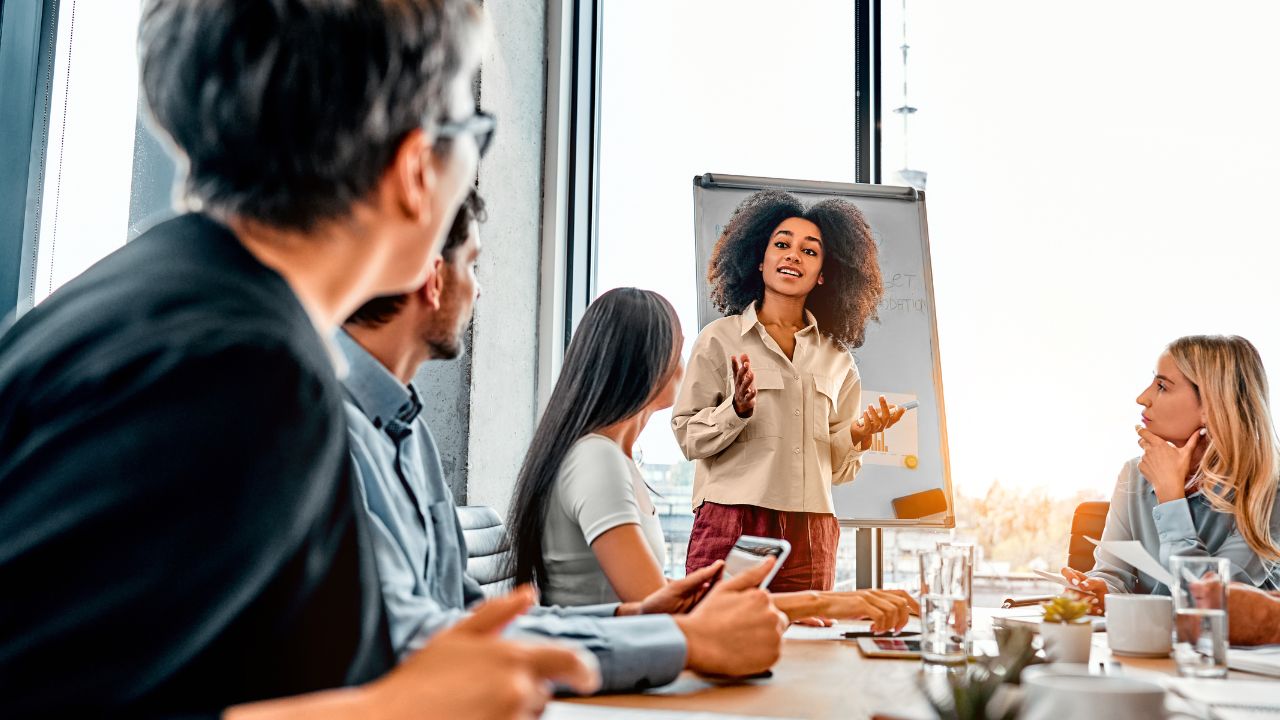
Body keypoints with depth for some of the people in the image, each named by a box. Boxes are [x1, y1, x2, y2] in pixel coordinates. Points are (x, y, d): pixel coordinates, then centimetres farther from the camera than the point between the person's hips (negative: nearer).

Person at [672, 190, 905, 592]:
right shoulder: (720, 339, 3)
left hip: (810, 536, 3)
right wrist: (737, 409, -17)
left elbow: (837, 468, 16)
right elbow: (687, 437, -2)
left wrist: (858, 435, -3)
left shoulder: (837, 360, 14)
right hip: (730, 524, -3)